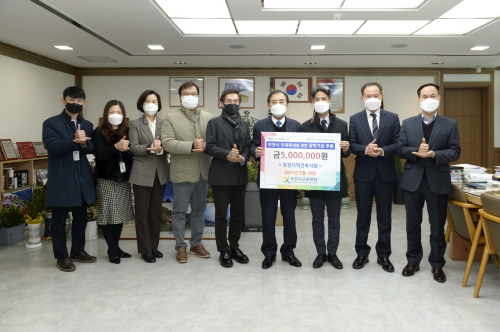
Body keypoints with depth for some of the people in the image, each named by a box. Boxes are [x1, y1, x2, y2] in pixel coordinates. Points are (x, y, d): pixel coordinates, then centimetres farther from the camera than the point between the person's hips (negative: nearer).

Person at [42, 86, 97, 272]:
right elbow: (52, 146, -16)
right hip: (61, 179, -5)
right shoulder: (51, 123, -2)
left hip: (82, 178, 5)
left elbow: (93, 148, 1)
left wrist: (84, 143, -20)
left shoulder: (87, 125, 13)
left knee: (81, 218, 14)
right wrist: (74, 139, -27)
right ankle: (62, 257, 15)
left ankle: (78, 251, 29)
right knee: (59, 220, 4)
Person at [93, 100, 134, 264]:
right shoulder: (99, 132, -2)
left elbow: (133, 154, 5)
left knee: (121, 214, 8)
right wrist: (116, 147, -26)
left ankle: (116, 247, 21)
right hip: (106, 180, -4)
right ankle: (112, 250, 9)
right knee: (108, 214, -1)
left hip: (124, 179, 4)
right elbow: (100, 155, -12)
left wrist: (126, 149, -16)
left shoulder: (127, 132, 8)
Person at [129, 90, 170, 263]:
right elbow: (133, 147, -8)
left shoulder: (164, 123, 8)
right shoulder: (135, 124, 3)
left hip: (160, 173, 3)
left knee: (156, 211, 12)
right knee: (142, 213, 2)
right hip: (142, 173, -2)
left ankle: (154, 246, 24)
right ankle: (145, 250, 12)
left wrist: (161, 148, -21)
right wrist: (151, 149, -23)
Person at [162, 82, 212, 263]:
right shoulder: (171, 118, -2)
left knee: (199, 210, 13)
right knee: (179, 211, 5)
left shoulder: (208, 117, 9)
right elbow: (167, 142, -13)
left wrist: (205, 146, -18)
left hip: (203, 172, 4)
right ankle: (181, 246, 17)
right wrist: (192, 146, -20)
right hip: (182, 172, -3)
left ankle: (196, 244, 26)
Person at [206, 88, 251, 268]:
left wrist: (243, 158, -14)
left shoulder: (244, 125, 14)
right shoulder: (214, 123, 1)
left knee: (238, 214, 11)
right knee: (221, 215, 3)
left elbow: (248, 146, 7)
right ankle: (223, 251, 14)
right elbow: (210, 146, -8)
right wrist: (228, 155, -20)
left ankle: (234, 247, 25)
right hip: (221, 176, -4)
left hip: (240, 175, 4)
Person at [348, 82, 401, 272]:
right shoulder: (355, 119, 4)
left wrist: (383, 151, -20)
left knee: (385, 216, 8)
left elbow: (397, 143, -2)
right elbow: (352, 145, -2)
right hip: (363, 173, 0)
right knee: (363, 216, 9)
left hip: (386, 173, 0)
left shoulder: (393, 118, 4)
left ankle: (383, 255, 21)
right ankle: (362, 254, 22)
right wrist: (366, 149, -21)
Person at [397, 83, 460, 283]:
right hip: (413, 180, 1)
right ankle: (413, 260, 26)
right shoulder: (408, 123, 5)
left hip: (438, 181, -1)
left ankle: (437, 264, 22)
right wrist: (417, 152, -20)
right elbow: (400, 149, -1)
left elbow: (455, 152, -4)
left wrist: (433, 154, -20)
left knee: (437, 226, 7)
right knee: (412, 224, 11)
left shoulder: (450, 124, 2)